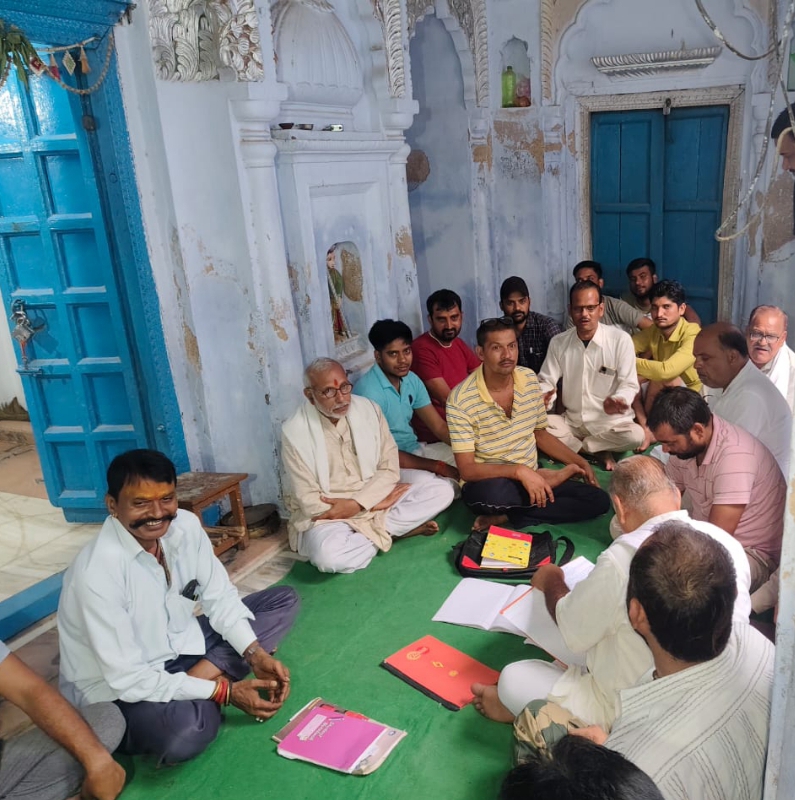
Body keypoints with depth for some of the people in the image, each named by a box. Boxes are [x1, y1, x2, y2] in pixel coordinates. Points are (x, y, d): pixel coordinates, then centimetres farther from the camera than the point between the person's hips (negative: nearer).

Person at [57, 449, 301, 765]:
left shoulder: (186, 525, -12)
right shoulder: (97, 572, -30)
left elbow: (219, 597, -1)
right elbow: (127, 680, -27)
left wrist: (257, 655, -15)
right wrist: (225, 691, -24)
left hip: (178, 647, 8)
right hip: (117, 690, -8)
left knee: (284, 600, -1)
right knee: (186, 729, -41)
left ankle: (200, 678, -12)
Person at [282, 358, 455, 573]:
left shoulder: (368, 409, -5)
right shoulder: (294, 432, -16)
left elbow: (390, 469, -6)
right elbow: (309, 501, -17)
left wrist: (357, 504, -23)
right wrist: (377, 502, -18)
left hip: (374, 495, 4)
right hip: (326, 513, -3)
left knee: (441, 491, -11)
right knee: (329, 556, -36)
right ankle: (394, 529, -10)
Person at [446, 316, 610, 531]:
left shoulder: (530, 379, -1)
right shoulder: (461, 400, -19)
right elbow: (467, 470, -20)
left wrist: (580, 462, 4)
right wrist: (519, 471, -30)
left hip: (530, 478, 5)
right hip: (488, 484, -5)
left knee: (599, 500, -11)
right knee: (493, 493, -41)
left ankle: (506, 517, -10)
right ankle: (550, 478, -9)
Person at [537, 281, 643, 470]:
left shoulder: (620, 340, -9)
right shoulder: (558, 343, 1)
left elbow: (629, 384, -9)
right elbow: (545, 381, 2)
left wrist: (616, 401, -32)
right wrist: (539, 396, -24)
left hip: (610, 423, -2)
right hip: (571, 422, 3)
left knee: (635, 435, -33)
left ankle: (577, 446, -8)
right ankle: (598, 452, -12)